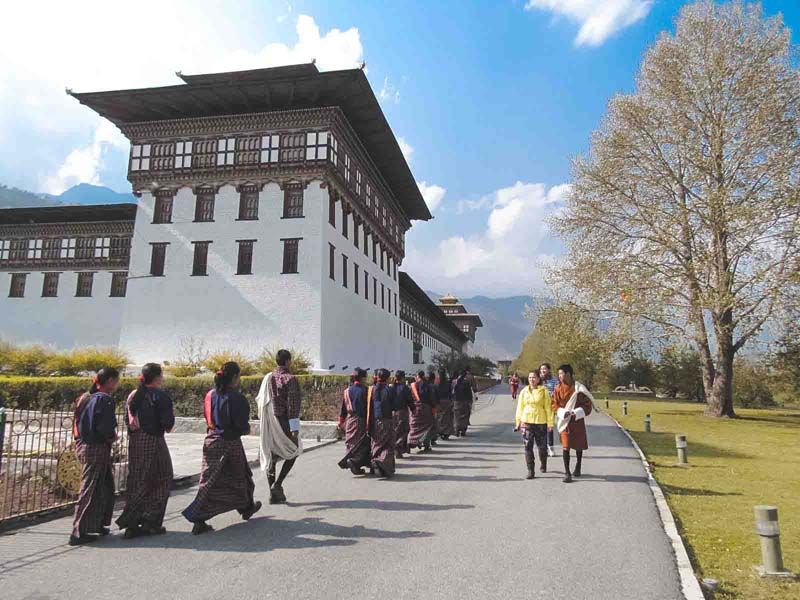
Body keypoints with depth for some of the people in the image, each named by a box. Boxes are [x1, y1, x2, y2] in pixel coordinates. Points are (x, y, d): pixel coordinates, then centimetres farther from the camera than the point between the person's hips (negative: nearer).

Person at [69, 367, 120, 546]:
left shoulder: (85, 397, 11)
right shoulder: (105, 399, -16)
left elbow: (78, 423, 16)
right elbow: (106, 428, -23)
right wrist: (113, 436, -3)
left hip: (83, 445, 9)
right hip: (97, 449, -9)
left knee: (106, 485, 18)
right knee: (91, 489, -1)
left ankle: (97, 525, 27)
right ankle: (79, 533, 6)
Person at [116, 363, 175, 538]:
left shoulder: (133, 395, 10)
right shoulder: (160, 396, -12)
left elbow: (128, 420, 11)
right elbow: (168, 423, -15)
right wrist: (171, 420, 5)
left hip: (134, 442, 7)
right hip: (153, 442, -7)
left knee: (136, 481, 13)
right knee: (159, 481, 5)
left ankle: (133, 524, 16)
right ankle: (150, 523, 7)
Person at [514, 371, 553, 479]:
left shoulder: (543, 391, -2)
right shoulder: (524, 391, 6)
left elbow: (548, 407, -2)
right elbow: (520, 407, 10)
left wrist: (550, 423, -4)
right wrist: (518, 422, 8)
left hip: (540, 422, -2)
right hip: (526, 422, 2)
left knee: (542, 446, 10)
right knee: (528, 447, -3)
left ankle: (543, 465, 37)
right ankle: (531, 471, 4)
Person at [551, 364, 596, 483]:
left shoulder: (579, 388, -10)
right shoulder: (558, 388, -3)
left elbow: (587, 404, -6)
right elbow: (554, 404, 2)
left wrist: (577, 412, -20)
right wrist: (562, 413, -15)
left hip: (578, 421, 0)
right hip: (565, 420, 0)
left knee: (578, 445, 15)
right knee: (565, 446, -8)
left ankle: (578, 468, 36)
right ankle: (567, 472, -2)